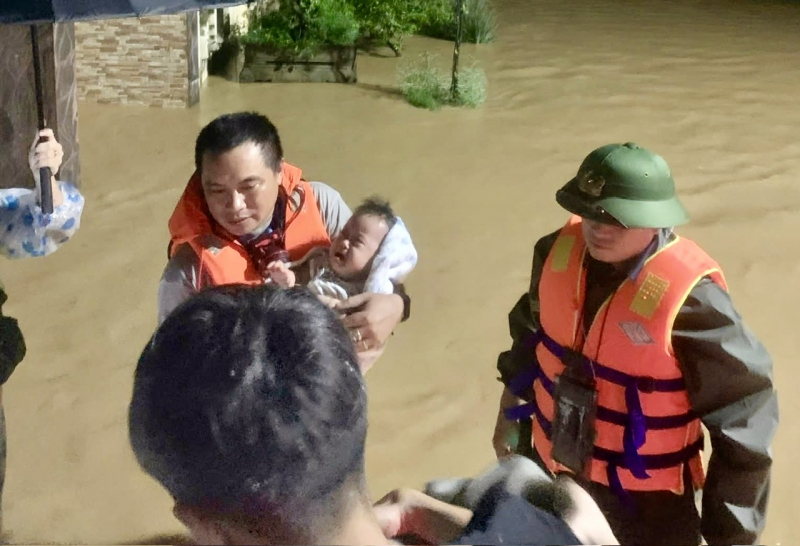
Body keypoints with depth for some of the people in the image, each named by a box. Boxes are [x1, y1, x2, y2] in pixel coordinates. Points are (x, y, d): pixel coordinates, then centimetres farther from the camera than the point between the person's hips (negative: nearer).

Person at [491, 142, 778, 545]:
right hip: (549, 471, 5)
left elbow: (743, 416, -21)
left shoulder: (688, 298, -28)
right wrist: (511, 411, 17)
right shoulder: (560, 251, -11)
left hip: (645, 503, -5)